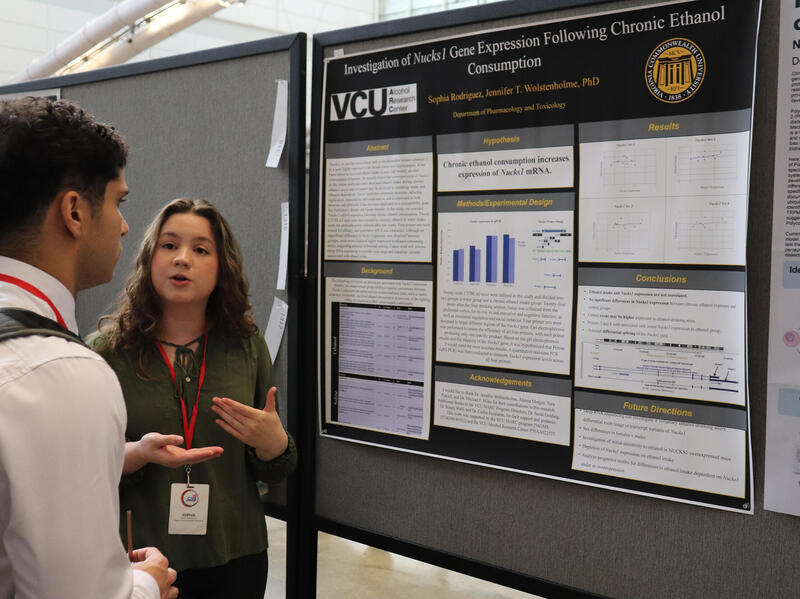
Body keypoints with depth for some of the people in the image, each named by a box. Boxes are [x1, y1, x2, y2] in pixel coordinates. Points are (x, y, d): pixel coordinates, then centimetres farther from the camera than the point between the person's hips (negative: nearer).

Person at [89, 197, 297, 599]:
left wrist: (273, 444, -16)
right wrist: (137, 455, -24)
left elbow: (274, 474, 6)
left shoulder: (247, 347, -2)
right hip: (141, 562, -2)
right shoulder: (106, 351, -8)